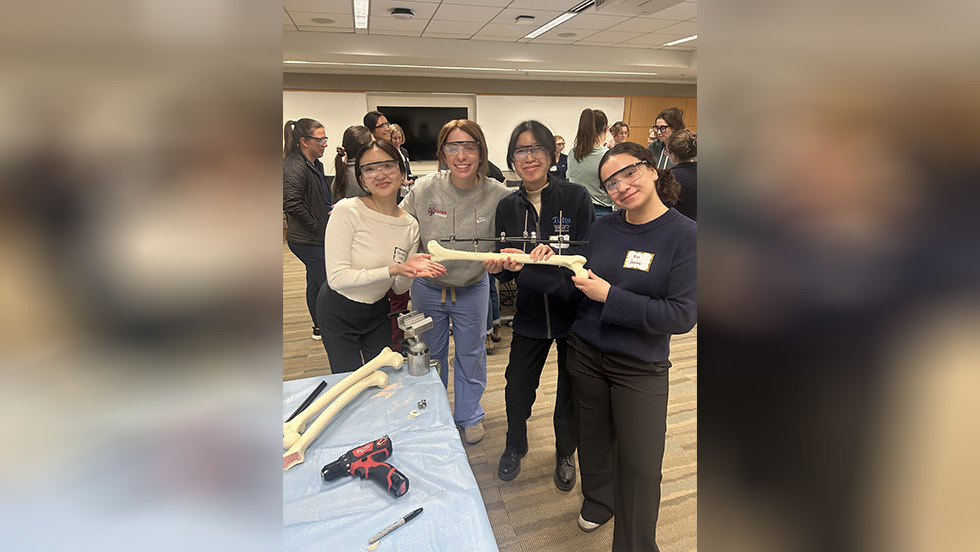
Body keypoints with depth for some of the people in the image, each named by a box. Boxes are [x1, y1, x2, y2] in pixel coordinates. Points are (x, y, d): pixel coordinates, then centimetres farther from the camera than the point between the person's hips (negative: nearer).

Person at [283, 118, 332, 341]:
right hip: (308, 241, -10)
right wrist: (317, 227, -20)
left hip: (318, 239, 10)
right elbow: (292, 203, -27)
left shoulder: (315, 164, 13)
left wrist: (331, 210, 9)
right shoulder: (294, 167, -19)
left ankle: (319, 327, 33)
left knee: (316, 282, 19)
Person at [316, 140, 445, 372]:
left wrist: (411, 271, -23)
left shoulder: (411, 225, -7)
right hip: (339, 312, -4)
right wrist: (392, 270, -31)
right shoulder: (347, 210, -21)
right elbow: (336, 278, -24)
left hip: (377, 312, 4)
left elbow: (399, 288, -1)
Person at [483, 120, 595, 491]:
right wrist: (499, 266, -21)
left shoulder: (576, 197, -12)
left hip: (574, 311, -2)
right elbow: (506, 274, 2)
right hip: (530, 314, 3)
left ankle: (565, 453, 42)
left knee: (572, 390, 14)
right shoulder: (507, 207, -1)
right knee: (517, 386, 12)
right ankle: (515, 446, 42)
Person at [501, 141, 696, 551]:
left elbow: (682, 316, -18)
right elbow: (576, 288, 4)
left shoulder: (685, 236, -14)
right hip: (585, 352, 4)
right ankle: (598, 500, 50)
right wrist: (530, 271, -7)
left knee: (640, 466, 5)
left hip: (640, 367, -4)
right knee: (593, 437, 21)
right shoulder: (603, 229, 0)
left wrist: (610, 296, -20)